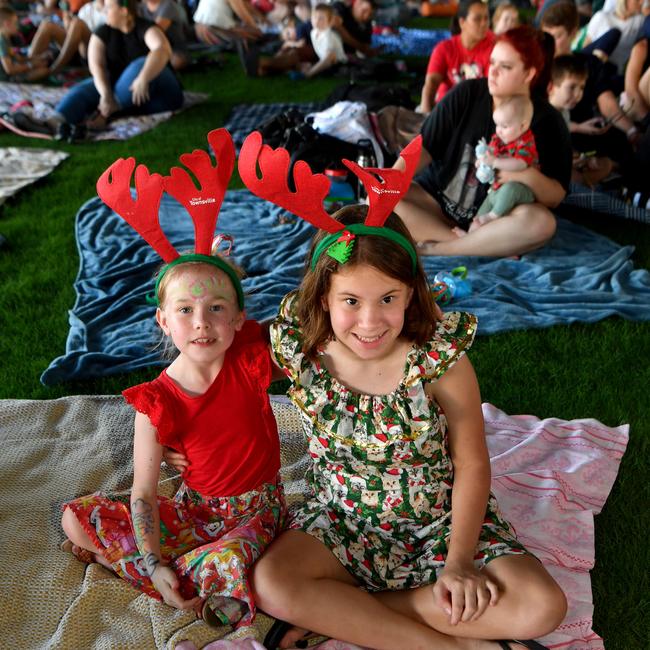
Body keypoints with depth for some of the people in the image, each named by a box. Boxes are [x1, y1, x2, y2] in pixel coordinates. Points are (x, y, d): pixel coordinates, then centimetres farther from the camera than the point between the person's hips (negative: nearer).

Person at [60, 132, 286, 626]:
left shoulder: (250, 357, -15)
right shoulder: (157, 401, -13)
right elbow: (143, 494, -10)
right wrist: (155, 565, -20)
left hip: (255, 509, -1)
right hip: (193, 508, 2)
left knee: (226, 566, -34)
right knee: (77, 517, -9)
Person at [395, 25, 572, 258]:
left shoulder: (547, 121, -7)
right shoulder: (467, 93, -6)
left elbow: (556, 197, -8)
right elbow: (423, 147, -6)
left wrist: (531, 178, -29)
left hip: (496, 215, -1)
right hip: (439, 201, 2)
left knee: (541, 222, -33)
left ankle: (433, 248, -25)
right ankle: (486, 247, -23)